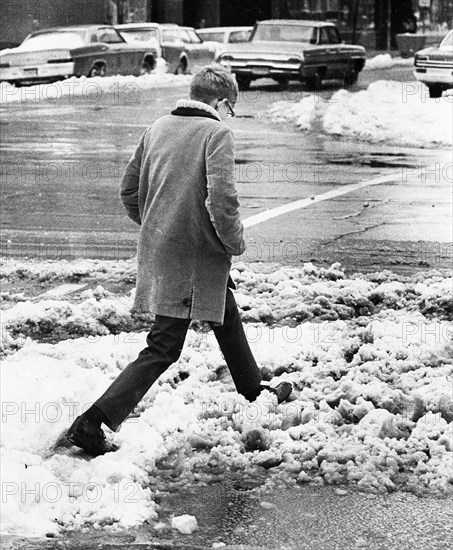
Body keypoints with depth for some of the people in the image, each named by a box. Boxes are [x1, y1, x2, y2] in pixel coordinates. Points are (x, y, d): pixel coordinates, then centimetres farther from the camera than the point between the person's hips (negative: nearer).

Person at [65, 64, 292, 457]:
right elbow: (221, 200, -24)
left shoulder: (158, 128, 7)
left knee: (227, 317, 28)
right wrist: (236, 242, -9)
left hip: (155, 249, 8)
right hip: (194, 258, -8)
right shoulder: (216, 133, -14)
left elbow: (129, 191, 10)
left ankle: (254, 392, 47)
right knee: (163, 349, -3)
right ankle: (92, 423, -9)